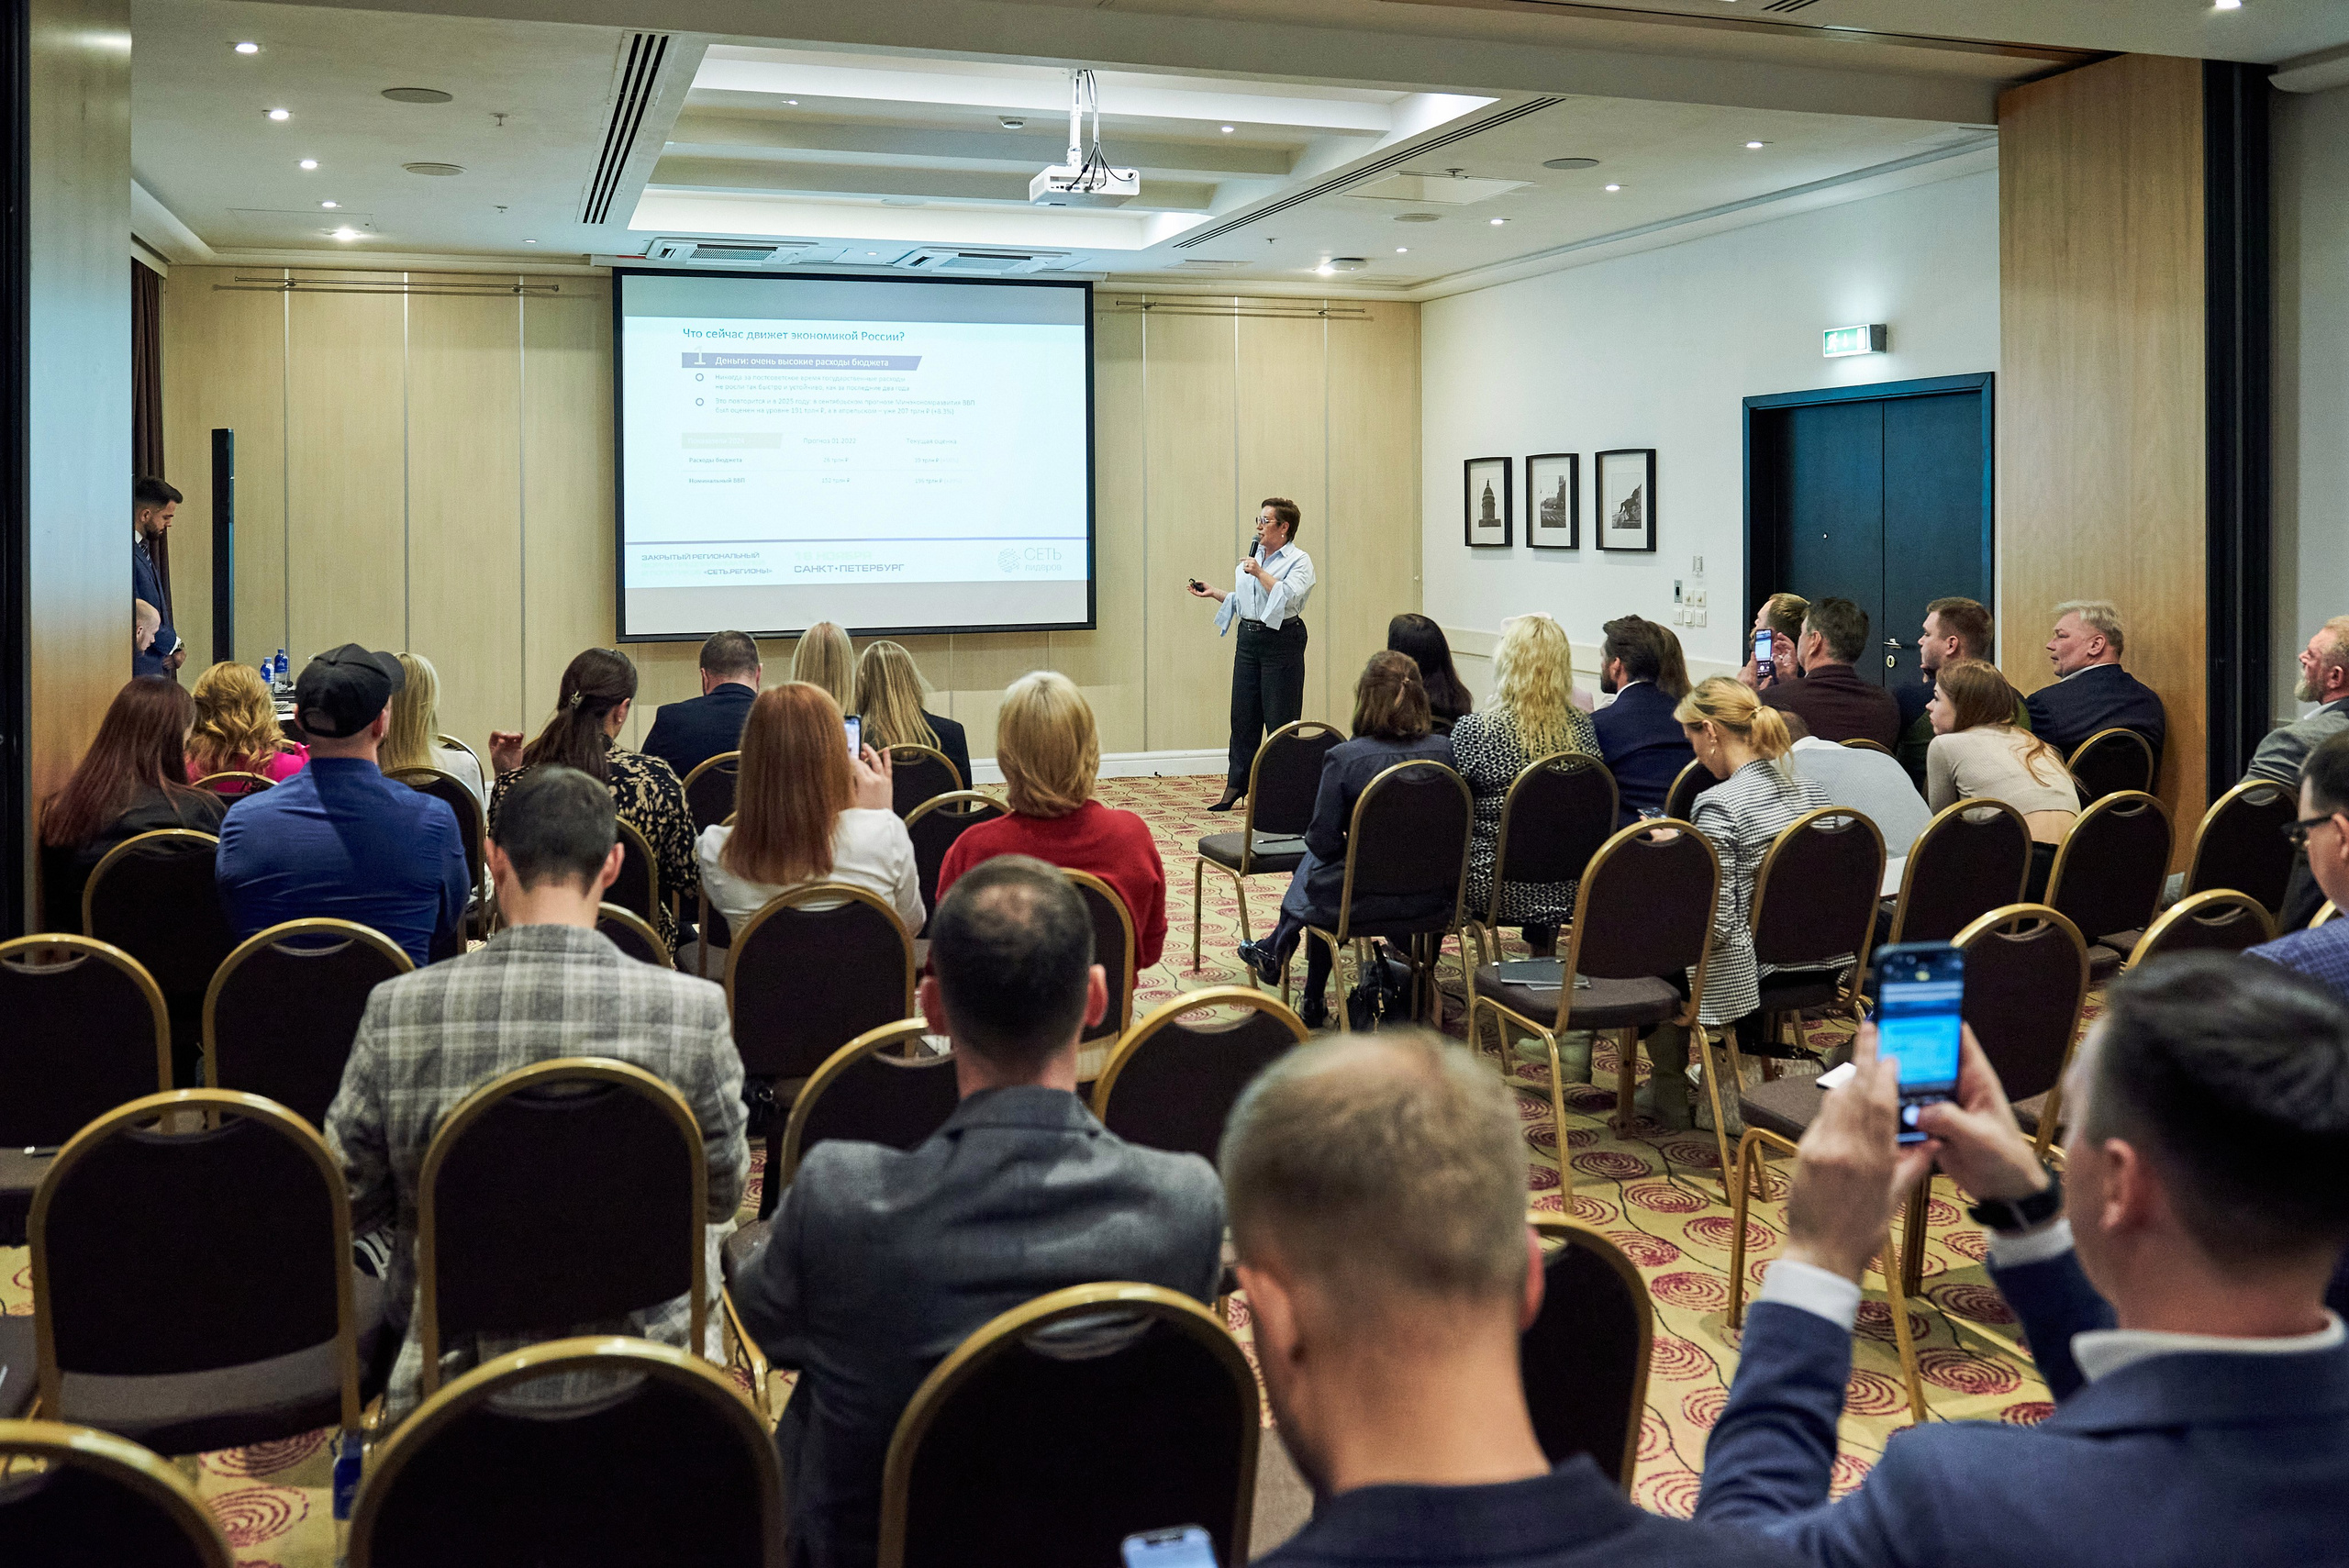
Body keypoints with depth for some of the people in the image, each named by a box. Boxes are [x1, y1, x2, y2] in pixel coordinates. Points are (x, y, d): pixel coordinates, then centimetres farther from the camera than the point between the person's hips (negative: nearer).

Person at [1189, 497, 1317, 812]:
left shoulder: (1299, 561, -5)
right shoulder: (1252, 557, 16)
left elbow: (1289, 597, -21)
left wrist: (1261, 574, -20)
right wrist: (1213, 593, 13)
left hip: (1281, 643, -7)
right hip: (1249, 640, 7)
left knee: (1280, 718, -3)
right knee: (1243, 715, 7)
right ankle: (1236, 786, 13)